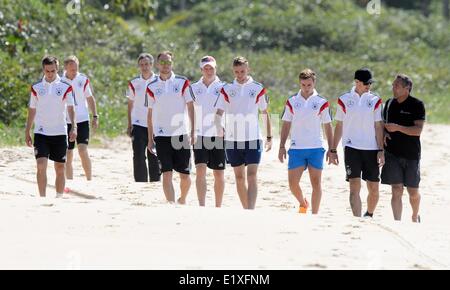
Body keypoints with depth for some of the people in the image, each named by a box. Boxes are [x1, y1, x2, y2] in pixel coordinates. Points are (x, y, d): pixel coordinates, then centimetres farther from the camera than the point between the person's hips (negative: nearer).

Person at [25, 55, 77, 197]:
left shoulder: (66, 87, 0)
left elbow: (70, 108, -3)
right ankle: (42, 199, -11)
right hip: (41, 132, 0)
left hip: (60, 132, 0)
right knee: (41, 165, -13)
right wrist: (27, 132, 10)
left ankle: (59, 198, 17)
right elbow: (32, 110, 11)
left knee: (60, 168, 5)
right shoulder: (36, 87, 5)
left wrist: (73, 127, -17)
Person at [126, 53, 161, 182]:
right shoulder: (134, 83, 6)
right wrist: (129, 125, 7)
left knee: (154, 158, 4)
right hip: (138, 124, 1)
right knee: (138, 157, -8)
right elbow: (130, 105, 12)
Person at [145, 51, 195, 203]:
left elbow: (190, 107, 3)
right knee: (166, 174, -8)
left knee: (185, 175, 3)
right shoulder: (152, 87, 6)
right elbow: (150, 113, 11)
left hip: (181, 134, 0)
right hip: (161, 135, 0)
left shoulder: (182, 82, 3)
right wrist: (150, 138, 8)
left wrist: (193, 132, -5)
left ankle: (182, 200, 29)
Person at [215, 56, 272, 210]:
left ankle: (251, 211, -19)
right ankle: (246, 210, 19)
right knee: (239, 177, 8)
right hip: (233, 139, 2)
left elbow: (265, 113, 10)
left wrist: (269, 137, 10)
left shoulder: (258, 88, 2)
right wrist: (218, 126, -21)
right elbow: (219, 112, 0)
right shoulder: (227, 89, 4)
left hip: (253, 139, -2)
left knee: (252, 176, -12)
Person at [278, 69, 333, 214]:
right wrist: (282, 146, 6)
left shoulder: (321, 102, 2)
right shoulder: (291, 101, 7)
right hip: (296, 149, 1)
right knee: (293, 183, -4)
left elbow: (327, 127, 6)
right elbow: (286, 125, 11)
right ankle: (303, 203, 24)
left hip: (316, 148, -1)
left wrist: (331, 149, 2)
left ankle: (314, 215, 7)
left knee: (316, 183, -1)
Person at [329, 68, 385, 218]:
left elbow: (378, 126, 4)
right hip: (351, 148, -1)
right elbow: (339, 126, 10)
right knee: (355, 186, -11)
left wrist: (381, 150, -4)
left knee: (374, 188, 4)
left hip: (371, 149, 1)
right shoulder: (344, 100, 5)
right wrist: (333, 150, 8)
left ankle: (369, 215, 29)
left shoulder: (375, 100, 6)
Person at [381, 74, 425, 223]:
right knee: (396, 191, -5)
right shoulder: (390, 103, 8)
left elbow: (418, 130, -15)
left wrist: (397, 128, -25)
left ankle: (415, 217, 33)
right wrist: (384, 134, 0)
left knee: (413, 191, 7)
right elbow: (384, 124, 22)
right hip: (393, 153, 3)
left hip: (411, 154, -3)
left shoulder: (417, 105, -7)